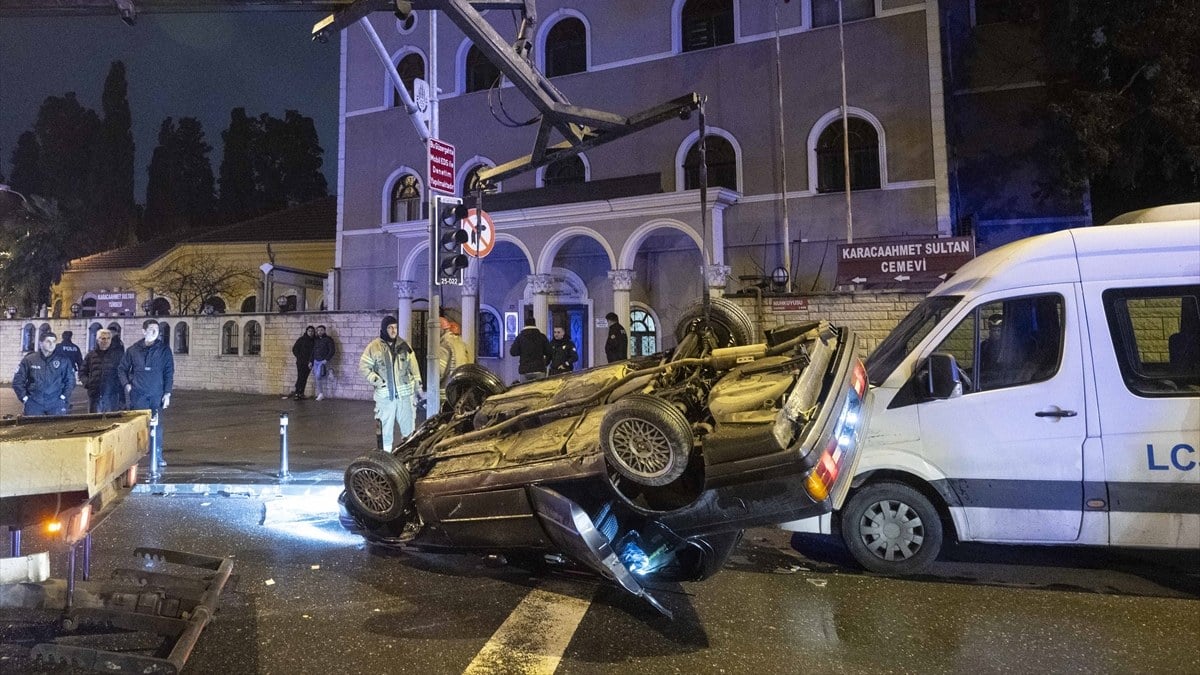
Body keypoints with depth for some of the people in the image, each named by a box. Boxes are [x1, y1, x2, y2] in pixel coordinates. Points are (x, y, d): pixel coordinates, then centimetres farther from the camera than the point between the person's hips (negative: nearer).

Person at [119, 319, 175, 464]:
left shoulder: (164, 350, 3)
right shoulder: (133, 350, 6)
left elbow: (169, 373, 2)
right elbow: (122, 369, 17)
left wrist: (167, 393, -3)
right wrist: (126, 384, 2)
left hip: (157, 394, -1)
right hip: (138, 394, 1)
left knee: (157, 425, 0)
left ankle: (158, 456, 7)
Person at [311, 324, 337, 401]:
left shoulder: (328, 339, -3)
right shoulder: (315, 340, 15)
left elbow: (332, 351, -8)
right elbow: (313, 351, 20)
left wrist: (326, 359, -15)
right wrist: (311, 361, 13)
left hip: (323, 361, -6)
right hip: (316, 361, 6)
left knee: (318, 376, -18)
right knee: (315, 378, 1)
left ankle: (321, 393, -7)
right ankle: (320, 393, 8)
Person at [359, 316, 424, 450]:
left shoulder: (404, 346, 7)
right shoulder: (374, 346, -3)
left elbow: (414, 368, 10)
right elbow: (363, 366, -1)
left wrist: (418, 388, 8)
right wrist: (377, 381, -11)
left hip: (405, 394, 2)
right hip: (385, 395, -2)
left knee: (409, 427, 6)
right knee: (385, 429, 5)